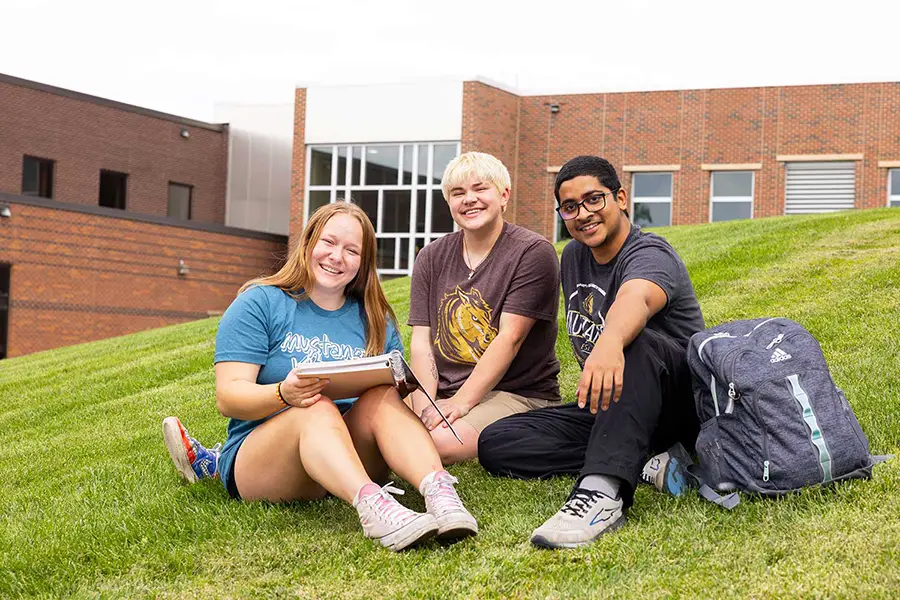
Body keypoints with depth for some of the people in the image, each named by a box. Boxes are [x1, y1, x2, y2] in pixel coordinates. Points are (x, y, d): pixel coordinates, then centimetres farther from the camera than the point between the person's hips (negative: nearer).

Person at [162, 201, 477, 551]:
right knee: (317, 408, -33)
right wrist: (283, 394, -28)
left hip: (353, 459, 3)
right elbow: (228, 397, -7)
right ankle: (372, 507, -60)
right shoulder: (259, 303, 3)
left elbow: (399, 389, 10)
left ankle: (438, 491, -49)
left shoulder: (375, 322, 16)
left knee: (383, 398, -24)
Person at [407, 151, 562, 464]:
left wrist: (460, 403, -19)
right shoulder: (431, 259, 13)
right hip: (442, 390, 5)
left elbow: (510, 339, -13)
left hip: (516, 393, -5)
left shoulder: (533, 253, -5)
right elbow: (421, 342, 5)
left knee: (442, 441, -34)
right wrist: (425, 407, -12)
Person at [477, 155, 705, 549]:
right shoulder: (574, 256, 9)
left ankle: (602, 493, -54)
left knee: (636, 343, -41)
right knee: (495, 444, -12)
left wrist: (609, 342, -64)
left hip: (680, 406, -8)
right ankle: (646, 463, -21)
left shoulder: (648, 255, -17)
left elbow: (635, 299, -43)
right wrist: (592, 383, 7)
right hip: (605, 409, 8)